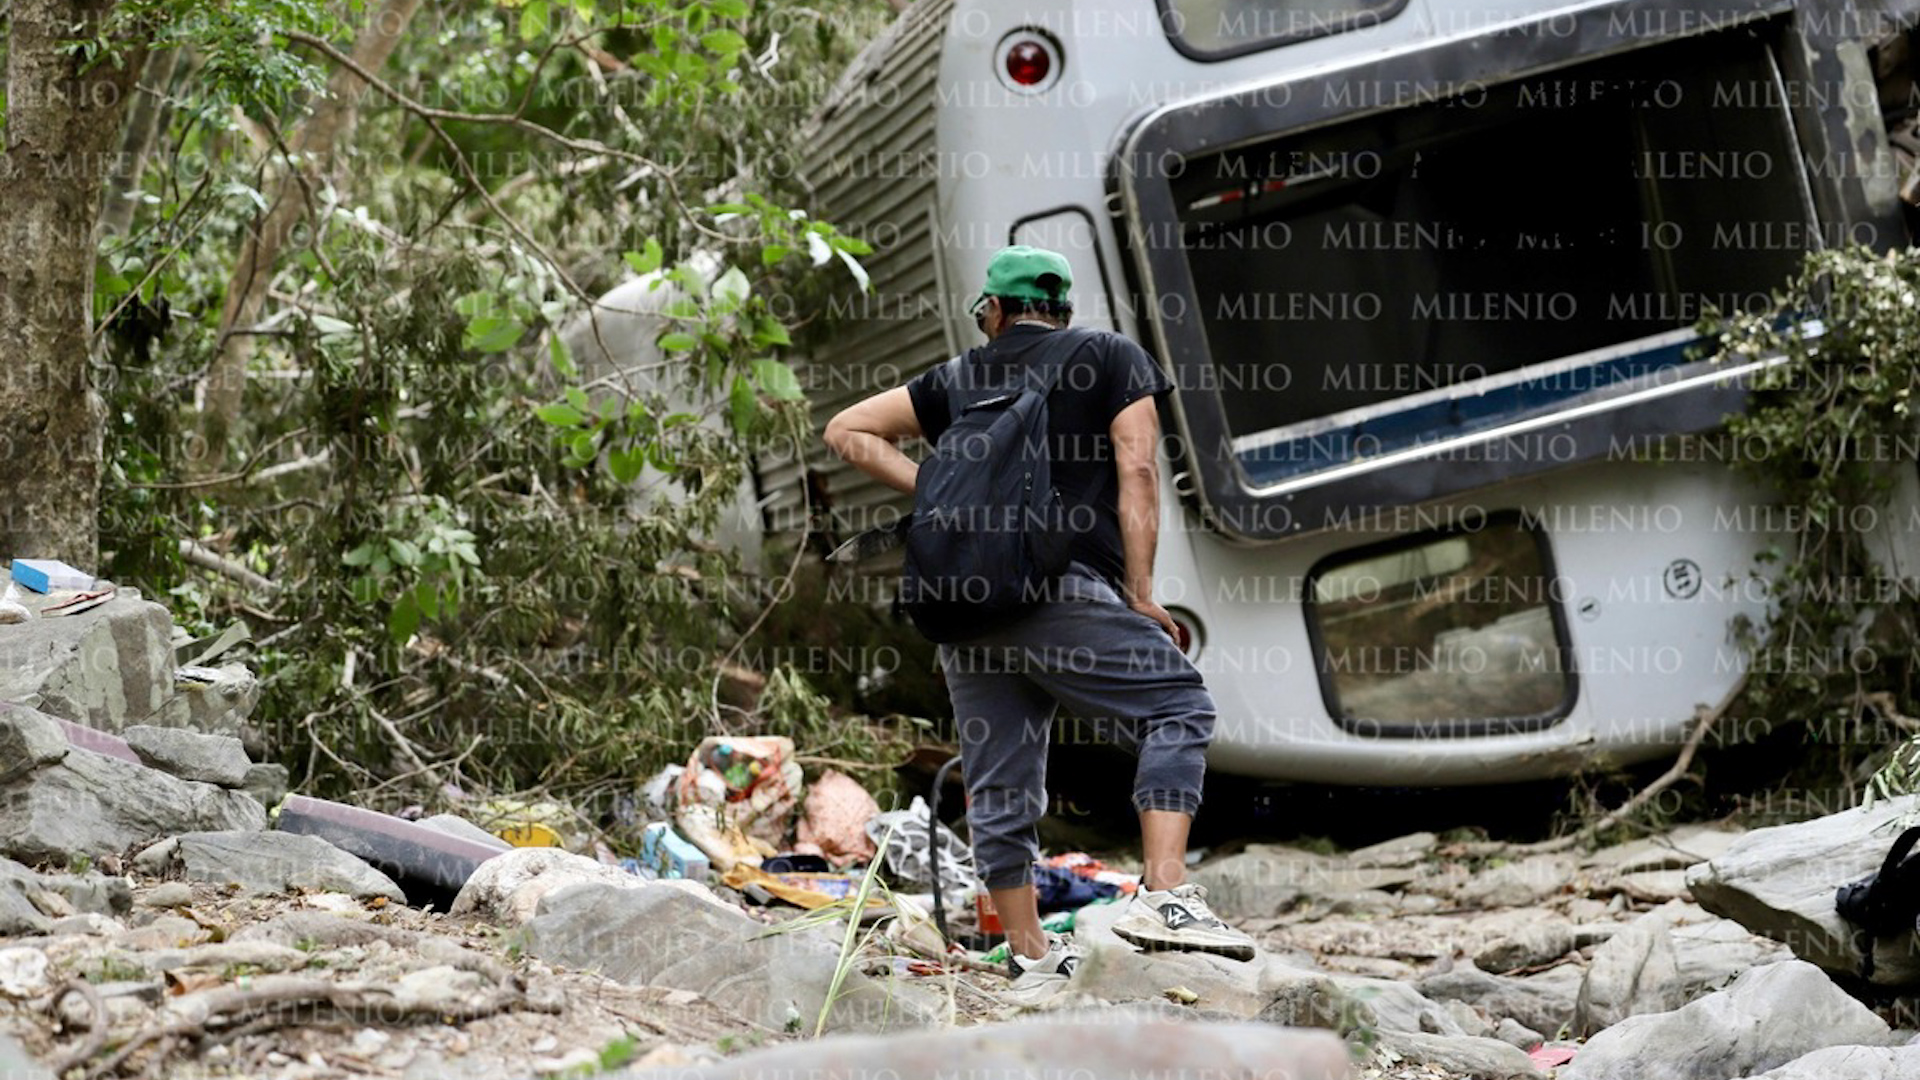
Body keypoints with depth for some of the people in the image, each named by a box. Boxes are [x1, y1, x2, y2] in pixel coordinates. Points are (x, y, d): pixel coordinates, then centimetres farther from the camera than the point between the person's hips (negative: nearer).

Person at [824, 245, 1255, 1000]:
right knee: (1178, 710, 2)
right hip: (1065, 592, -5)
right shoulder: (1112, 358, 12)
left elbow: (847, 433, 24)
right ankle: (1164, 897, -14)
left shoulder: (958, 380, 22)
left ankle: (1030, 956, 12)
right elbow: (1136, 470, 0)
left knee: (999, 785, 8)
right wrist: (1140, 593, -2)